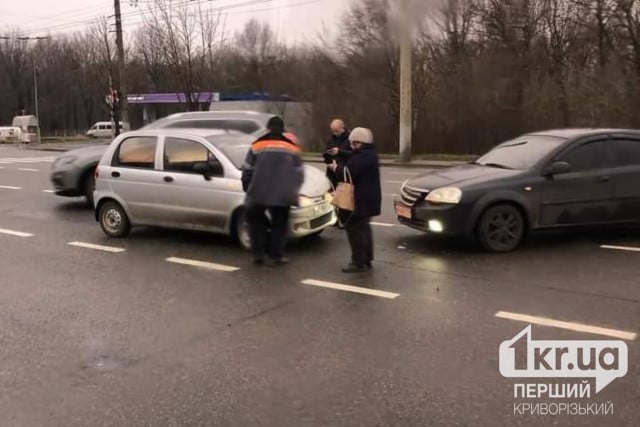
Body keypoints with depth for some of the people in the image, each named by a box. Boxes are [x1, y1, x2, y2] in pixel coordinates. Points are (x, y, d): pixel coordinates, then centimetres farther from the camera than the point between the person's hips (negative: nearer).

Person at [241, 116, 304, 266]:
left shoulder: (256, 147, 3)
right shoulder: (293, 148, 8)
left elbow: (247, 172, 3)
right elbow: (299, 175, 9)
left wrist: (248, 189, 17)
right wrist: (291, 191, 23)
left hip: (258, 194, 0)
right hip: (282, 196, 1)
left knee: (255, 220, 18)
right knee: (279, 224, 14)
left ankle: (258, 254, 13)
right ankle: (276, 255, 11)